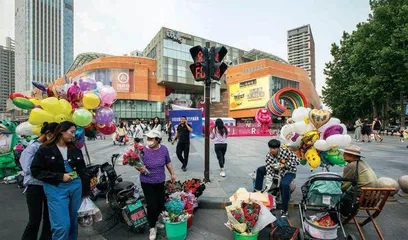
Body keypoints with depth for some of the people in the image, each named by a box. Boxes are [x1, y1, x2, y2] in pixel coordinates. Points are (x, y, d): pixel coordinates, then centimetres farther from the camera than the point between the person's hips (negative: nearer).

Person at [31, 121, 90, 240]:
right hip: (56, 189, -4)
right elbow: (36, 171, -7)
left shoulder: (76, 149, 6)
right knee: (62, 225, -4)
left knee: (73, 222, 17)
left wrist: (85, 190, 10)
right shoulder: (45, 149, -6)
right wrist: (60, 176, -15)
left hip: (76, 187, 5)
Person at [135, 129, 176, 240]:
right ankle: (152, 227, 25)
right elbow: (138, 165, -13)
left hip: (160, 182, 3)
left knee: (161, 204, 13)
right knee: (152, 205, -2)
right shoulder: (143, 150, -17)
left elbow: (168, 162, 5)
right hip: (147, 182, -3)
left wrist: (172, 174, 10)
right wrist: (140, 168, -35)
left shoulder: (164, 149, -9)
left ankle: (155, 221, 43)